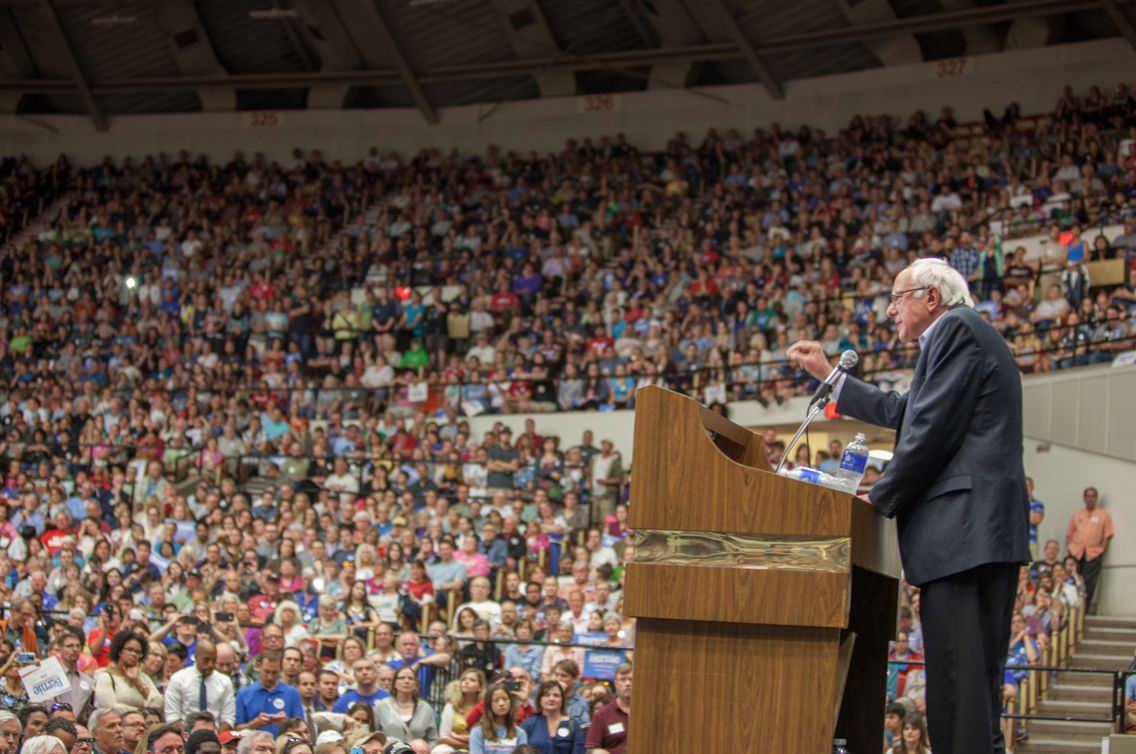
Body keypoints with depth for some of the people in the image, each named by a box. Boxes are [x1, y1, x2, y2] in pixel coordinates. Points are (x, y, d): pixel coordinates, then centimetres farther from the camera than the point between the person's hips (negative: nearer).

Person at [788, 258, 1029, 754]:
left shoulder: (958, 330, -6)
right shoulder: (961, 336, 26)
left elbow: (931, 431, -14)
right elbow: (903, 415, 32)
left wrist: (880, 499, -3)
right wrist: (827, 374, 36)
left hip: (963, 529, -11)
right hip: (982, 532, 11)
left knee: (957, 682, -13)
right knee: (975, 681, 11)